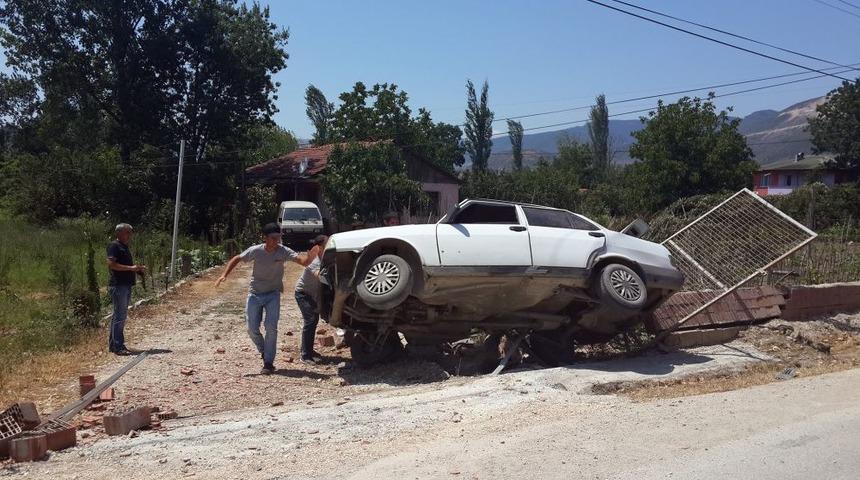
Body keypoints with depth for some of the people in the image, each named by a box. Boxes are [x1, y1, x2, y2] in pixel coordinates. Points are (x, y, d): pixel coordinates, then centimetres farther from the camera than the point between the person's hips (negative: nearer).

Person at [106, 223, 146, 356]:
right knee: (120, 316, -10)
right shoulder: (114, 246, -9)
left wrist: (138, 269, 12)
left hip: (126, 285, 10)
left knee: (119, 315, 13)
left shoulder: (124, 247, 20)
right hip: (118, 285, -10)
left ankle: (112, 344, 20)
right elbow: (111, 264, -20)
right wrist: (131, 268, -21)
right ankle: (118, 346, -8)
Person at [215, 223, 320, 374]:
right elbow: (236, 259, 0)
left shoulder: (283, 251, -17)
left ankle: (268, 362, -2)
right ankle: (264, 352, 29)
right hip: (255, 294, 1)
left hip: (273, 294, -1)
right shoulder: (256, 251, -14)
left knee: (271, 328, -13)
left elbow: (303, 261, -28)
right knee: (252, 330, 1)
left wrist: (311, 255, -50)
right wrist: (224, 275, -11)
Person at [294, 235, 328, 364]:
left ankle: (309, 350, 24)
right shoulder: (314, 262, -30)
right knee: (309, 321, -15)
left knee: (314, 320, 12)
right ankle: (306, 355, -12)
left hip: (313, 294, 8)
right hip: (303, 293, -8)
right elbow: (320, 275, -48)